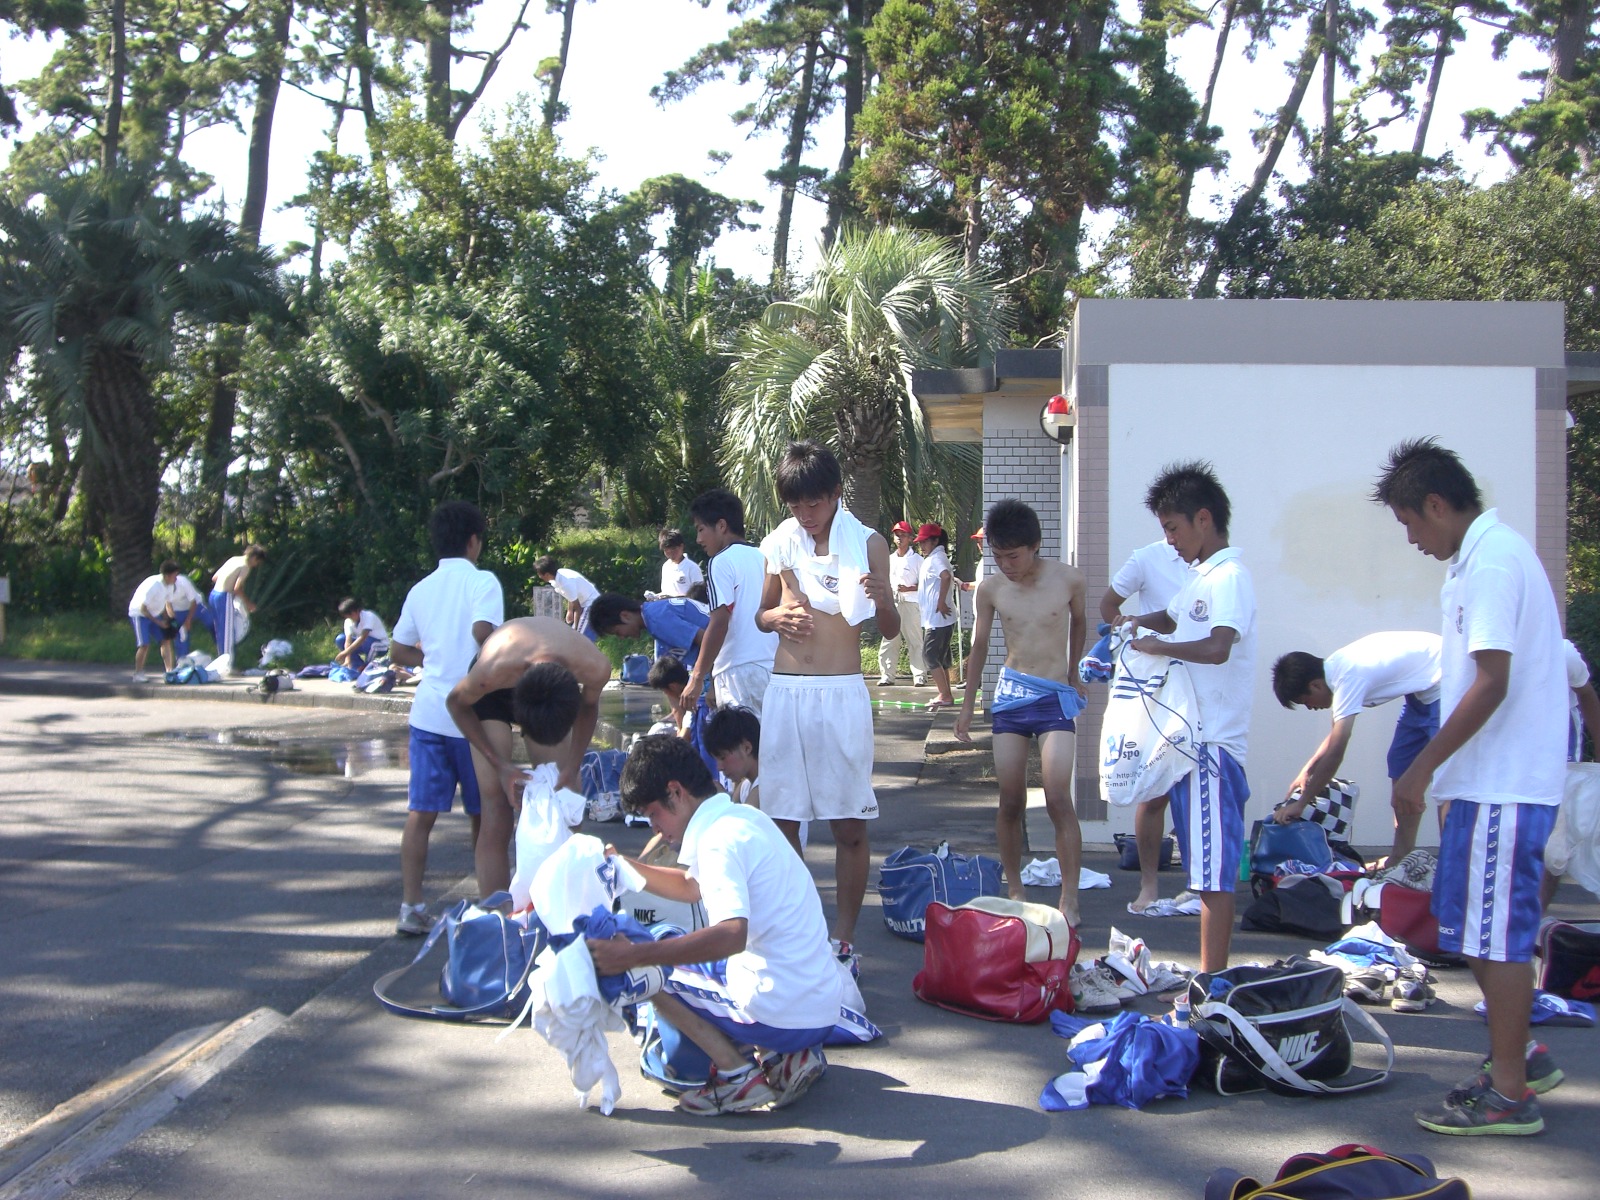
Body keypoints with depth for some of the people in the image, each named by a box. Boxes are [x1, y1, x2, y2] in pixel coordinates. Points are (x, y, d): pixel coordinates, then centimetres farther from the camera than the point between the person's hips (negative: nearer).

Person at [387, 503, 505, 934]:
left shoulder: (420, 590, 11)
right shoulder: (482, 581, -6)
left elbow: (398, 652, 14)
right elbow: (483, 630, -24)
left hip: (428, 714, 4)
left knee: (420, 813, 4)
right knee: (485, 814, 9)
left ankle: (411, 906, 0)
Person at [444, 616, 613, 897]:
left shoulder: (595, 668, -36)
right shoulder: (492, 671, -42)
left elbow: (589, 707, -9)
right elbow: (456, 703, -17)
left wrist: (572, 767, -17)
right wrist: (500, 765, -22)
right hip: (494, 694, -2)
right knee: (498, 807, -12)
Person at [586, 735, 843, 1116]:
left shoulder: (719, 840, -17)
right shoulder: (744, 816, 12)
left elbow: (732, 934, -33)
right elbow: (691, 887, 28)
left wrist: (634, 955, -33)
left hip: (784, 1018, -9)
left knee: (646, 969, 0)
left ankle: (737, 1076, -6)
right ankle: (788, 1055, 12)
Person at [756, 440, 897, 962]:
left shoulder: (868, 543, 1)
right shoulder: (779, 544, 7)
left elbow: (890, 628, 3)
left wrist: (882, 600, -19)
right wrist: (775, 617, -5)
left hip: (842, 695, -2)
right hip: (784, 693, 3)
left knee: (850, 825, 0)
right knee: (781, 819, 5)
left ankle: (844, 935, 10)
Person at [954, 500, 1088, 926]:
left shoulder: (1068, 580, -5)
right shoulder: (990, 589, 0)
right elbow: (979, 647, 10)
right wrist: (967, 705, 12)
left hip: (1055, 699, -2)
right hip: (1011, 696, 2)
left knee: (1058, 798, -12)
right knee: (1011, 802, 3)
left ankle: (1069, 901, -10)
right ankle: (1015, 892, 15)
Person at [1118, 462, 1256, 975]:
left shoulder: (1229, 576, -13)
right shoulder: (1200, 577, 17)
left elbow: (1218, 647, -30)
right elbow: (1172, 618, 37)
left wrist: (1158, 645, -16)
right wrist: (1144, 621, 15)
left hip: (1214, 741, -10)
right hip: (1191, 738, 10)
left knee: (1213, 866, -6)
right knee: (1203, 863, 14)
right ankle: (1210, 972, 22)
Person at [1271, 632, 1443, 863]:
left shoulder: (1347, 677, -26)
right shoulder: (1335, 669, 1)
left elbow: (1335, 753, -27)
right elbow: (1336, 734, 15)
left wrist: (1300, 804, -21)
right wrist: (1307, 771, 5)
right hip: (1423, 694, 10)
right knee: (1402, 769, 11)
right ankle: (1401, 856, 14)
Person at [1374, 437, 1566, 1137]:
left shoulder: (1492, 562, -16)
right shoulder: (1489, 554, 16)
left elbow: (1491, 684, -22)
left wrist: (1424, 766, -17)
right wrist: (1435, 766, 21)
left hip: (1502, 786, -10)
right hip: (1490, 778, 10)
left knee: (1495, 931, -3)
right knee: (1473, 925, 17)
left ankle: (1509, 1094, 5)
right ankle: (1519, 1057, 28)